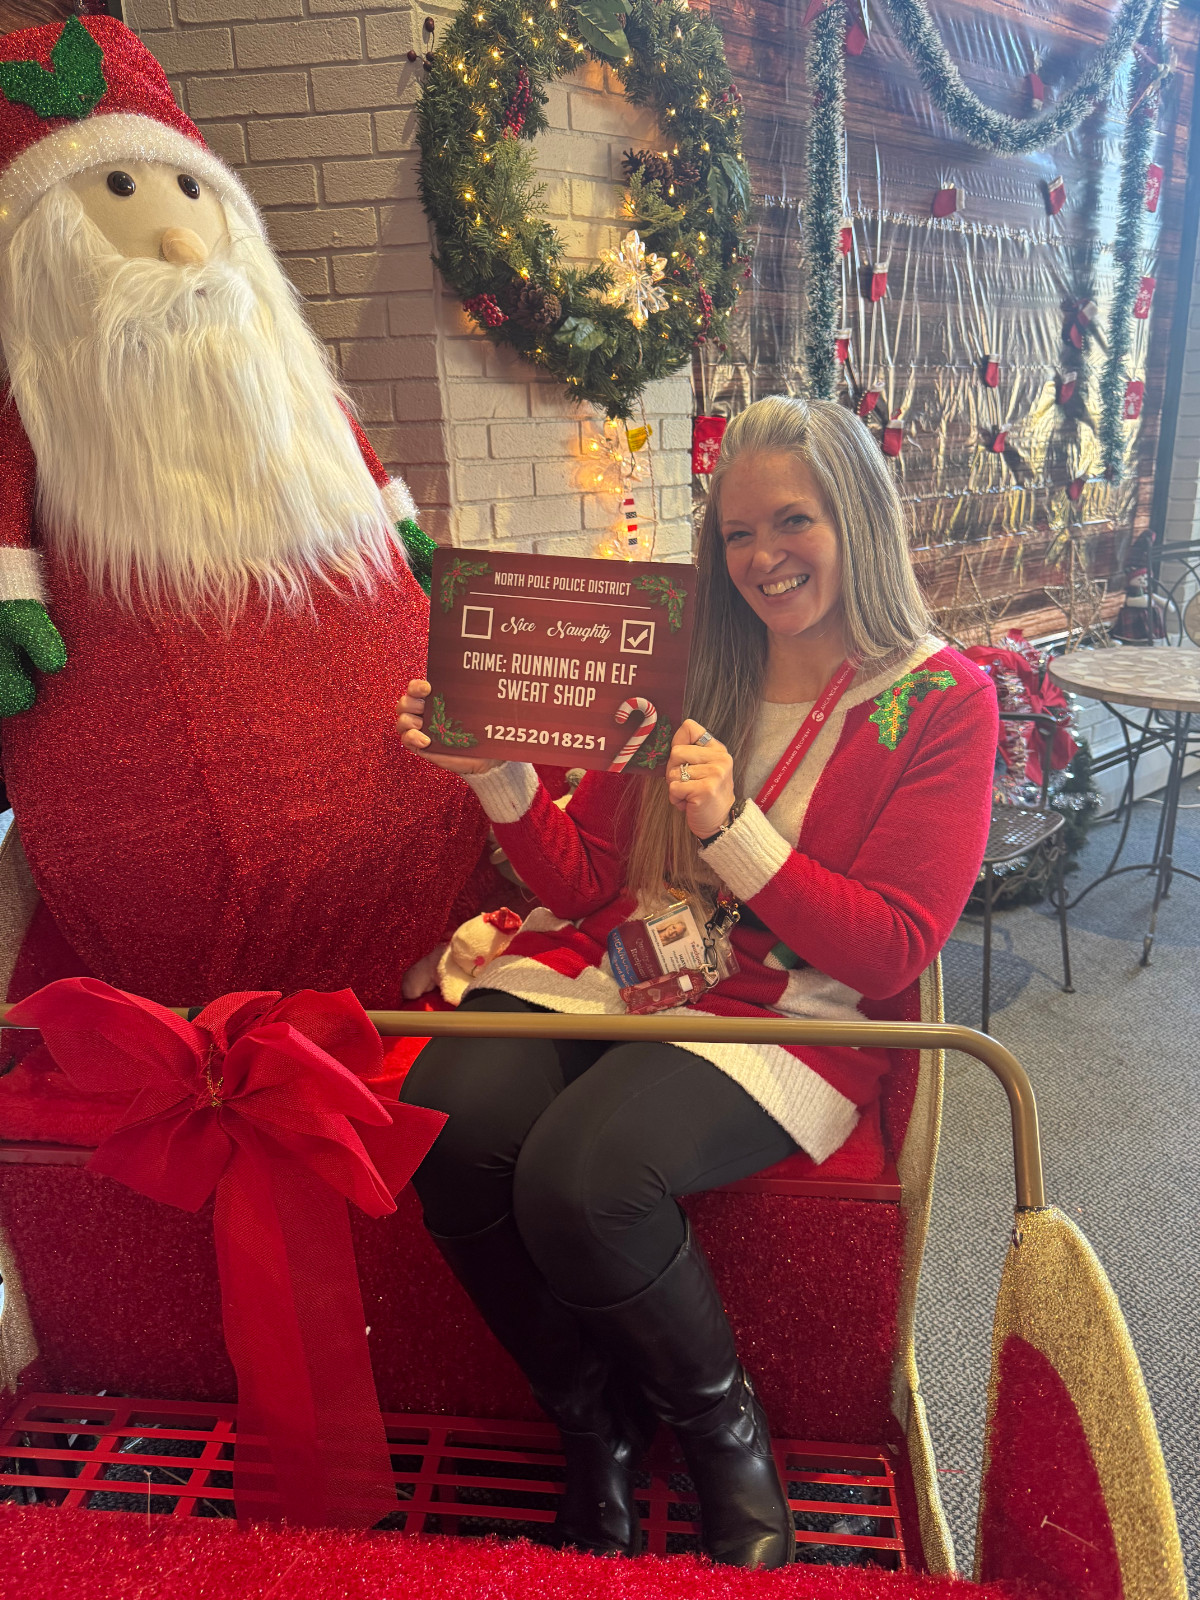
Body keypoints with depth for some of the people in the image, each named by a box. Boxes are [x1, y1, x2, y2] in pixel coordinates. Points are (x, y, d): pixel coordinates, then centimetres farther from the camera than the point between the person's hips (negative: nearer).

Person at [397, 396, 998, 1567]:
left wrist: (732, 828, -18)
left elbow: (892, 952, -7)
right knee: (449, 1129, -24)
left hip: (786, 1011, -3)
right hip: (612, 962, 4)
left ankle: (721, 1425, 5)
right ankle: (595, 1426, 5)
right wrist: (497, 774, -9)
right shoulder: (685, 666, 9)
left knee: (579, 1175, -30)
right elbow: (586, 883, 8)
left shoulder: (944, 703, 0)